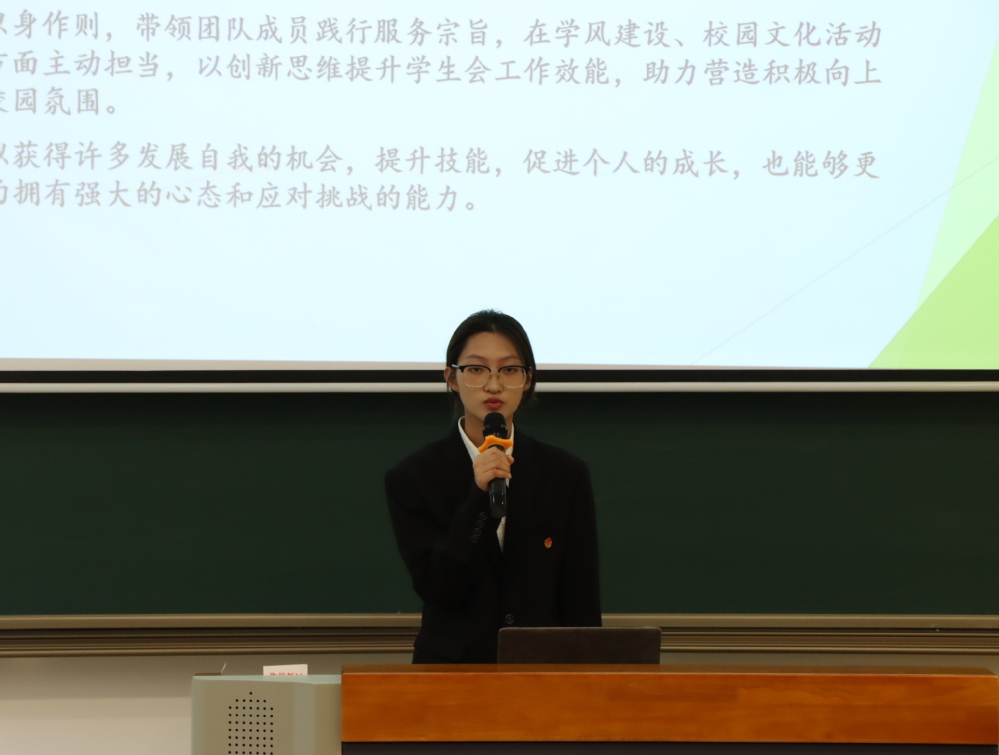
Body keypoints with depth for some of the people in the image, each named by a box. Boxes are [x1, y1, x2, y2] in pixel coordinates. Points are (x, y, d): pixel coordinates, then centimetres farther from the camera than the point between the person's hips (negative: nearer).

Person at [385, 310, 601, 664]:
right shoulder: (412, 478, 2)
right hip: (452, 668, -3)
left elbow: (582, 601, 6)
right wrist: (479, 498, -16)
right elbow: (437, 590, -7)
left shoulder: (567, 475, 6)